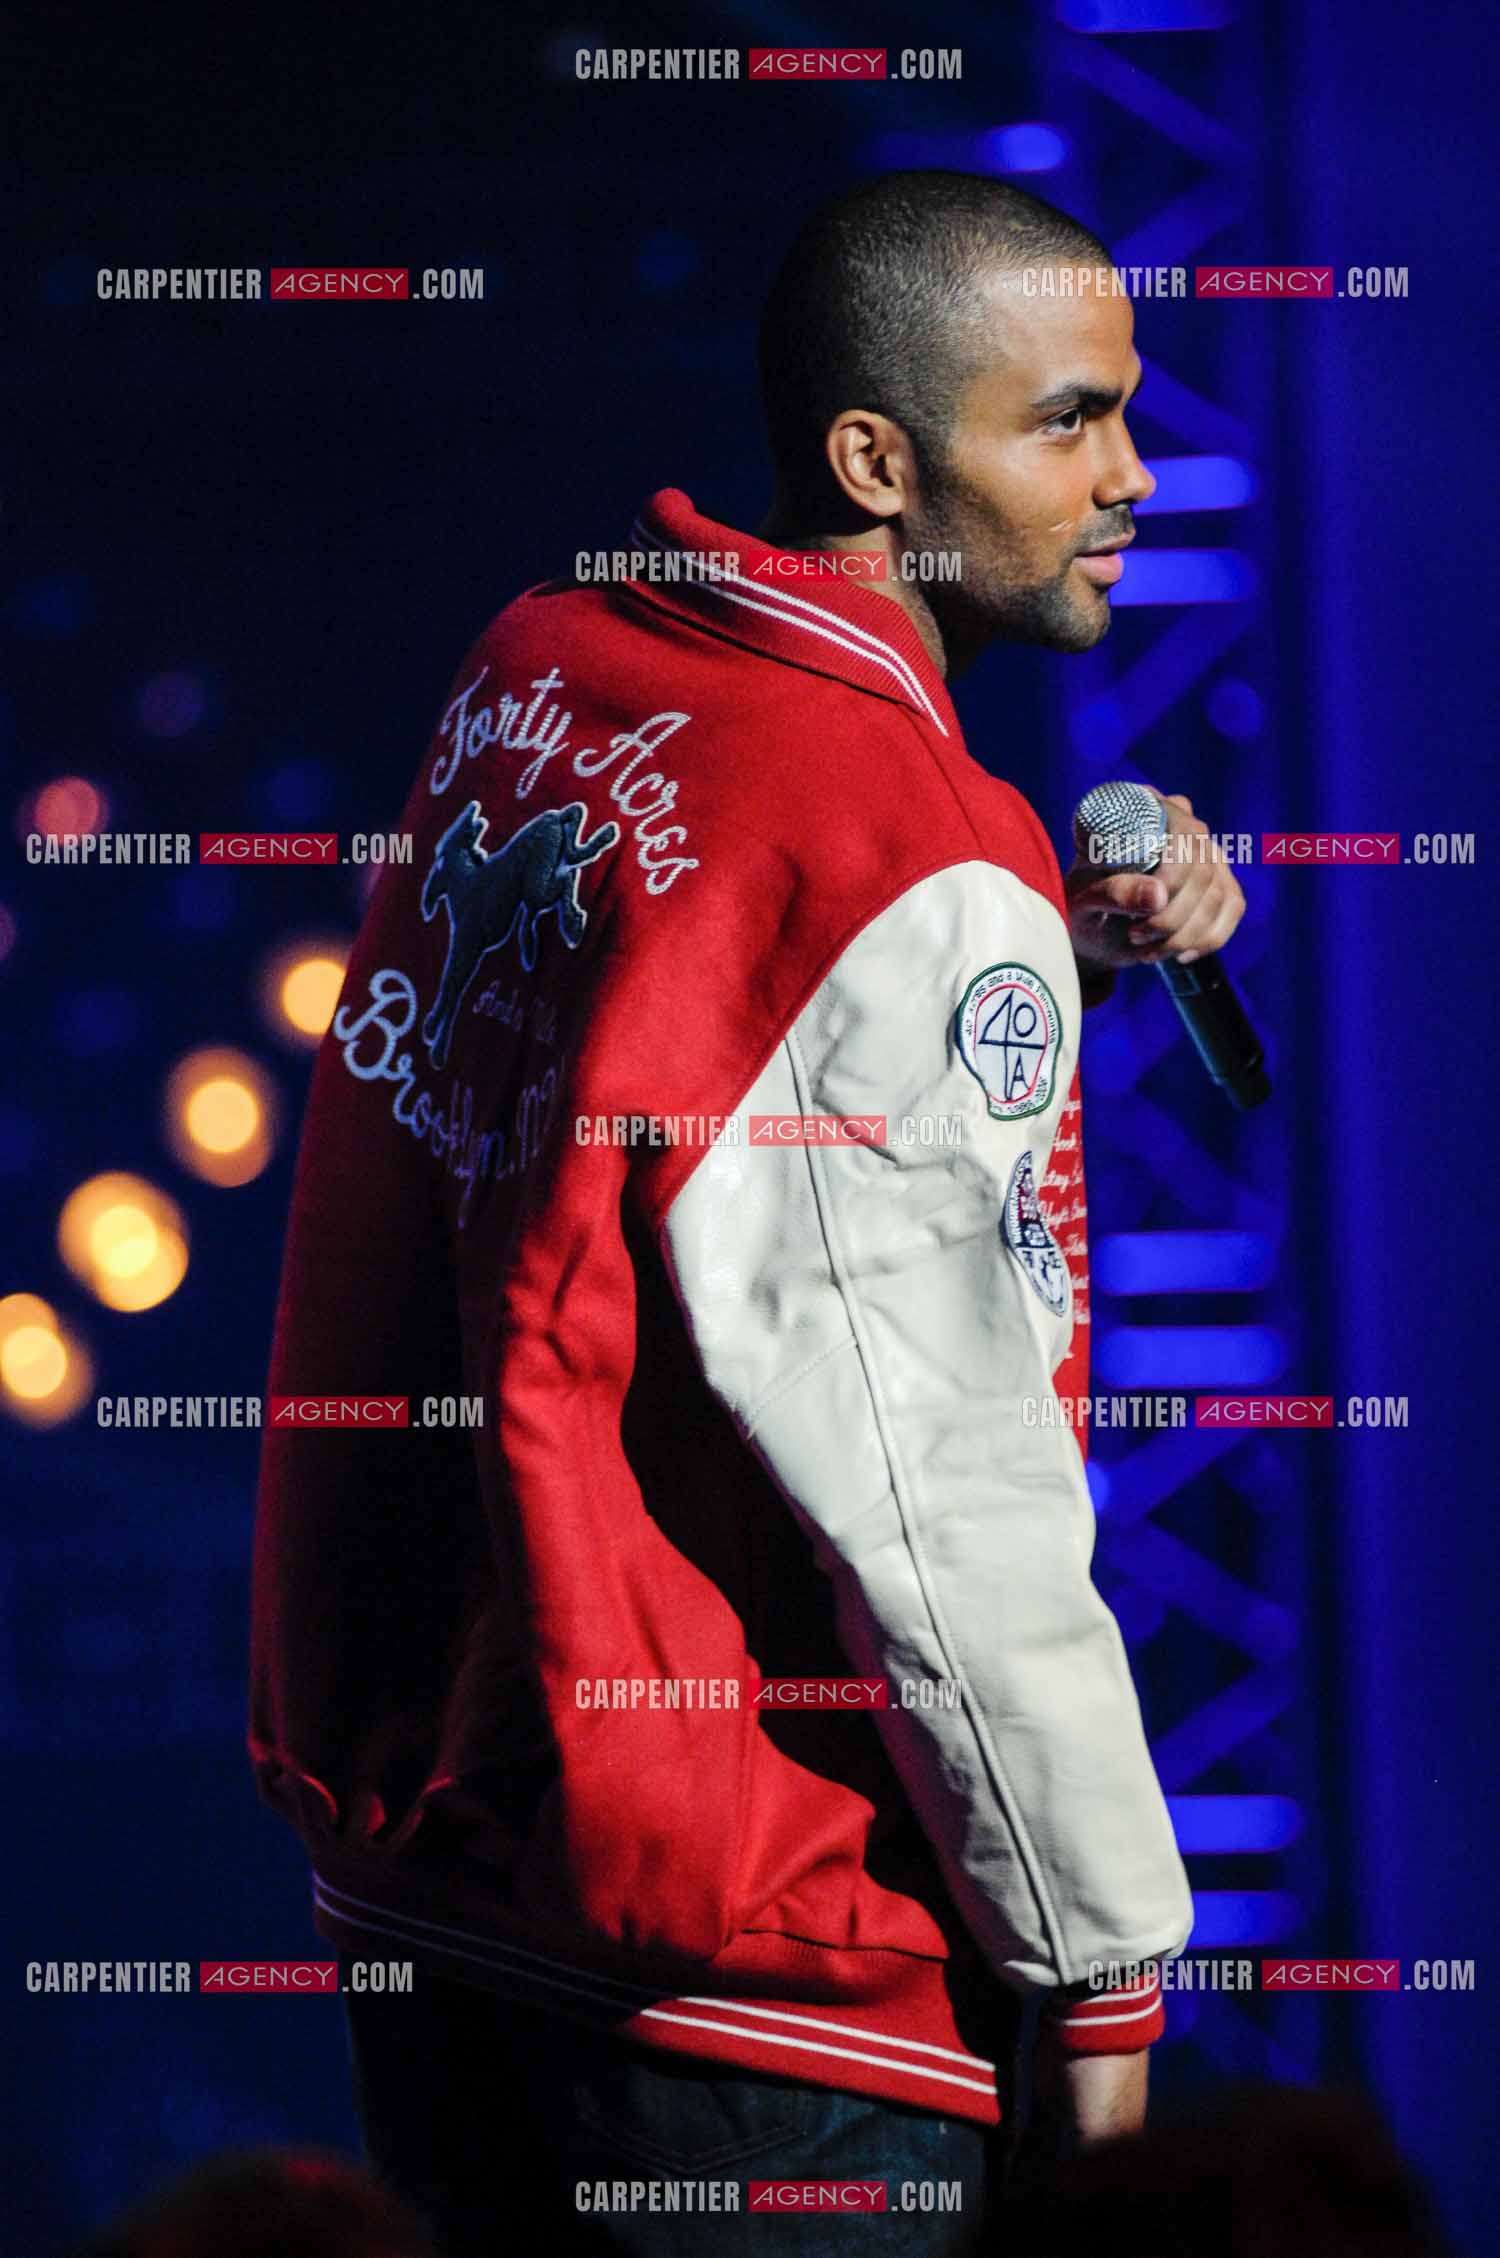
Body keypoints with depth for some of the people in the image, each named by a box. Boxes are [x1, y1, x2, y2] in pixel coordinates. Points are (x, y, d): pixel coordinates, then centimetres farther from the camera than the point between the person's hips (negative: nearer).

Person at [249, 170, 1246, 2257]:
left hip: (398, 1831, 8)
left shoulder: (534, 672, 4)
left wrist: (1070, 946, 5)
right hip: (726, 1945, -8)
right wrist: (1102, 1964, -11)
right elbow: (941, 1504, -20)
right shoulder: (923, 878, -19)